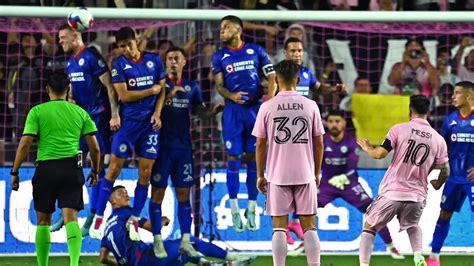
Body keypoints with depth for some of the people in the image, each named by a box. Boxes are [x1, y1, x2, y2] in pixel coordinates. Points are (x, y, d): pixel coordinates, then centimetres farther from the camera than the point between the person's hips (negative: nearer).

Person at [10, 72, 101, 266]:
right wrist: (95, 171, 23)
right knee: (70, 217, -6)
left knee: (43, 221, 10)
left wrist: (15, 172, 1)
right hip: (72, 168, 1)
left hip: (46, 168, -1)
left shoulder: (37, 112, 2)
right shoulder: (80, 112, 10)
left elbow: (25, 144, -5)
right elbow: (94, 147, 9)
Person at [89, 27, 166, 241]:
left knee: (145, 173, 1)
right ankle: (98, 218, -3)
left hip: (150, 122, 3)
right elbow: (124, 95, -9)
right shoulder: (119, 64, -2)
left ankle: (134, 221, 10)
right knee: (114, 168, -7)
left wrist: (157, 113, -4)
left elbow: (162, 90, 9)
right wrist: (151, 90, -6)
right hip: (128, 121, -3)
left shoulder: (154, 60, 6)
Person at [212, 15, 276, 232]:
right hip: (233, 110, 0)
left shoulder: (256, 51, 5)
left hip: (255, 108, 0)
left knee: (253, 158, 3)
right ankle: (234, 210, 3)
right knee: (233, 158, -3)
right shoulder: (220, 57, 7)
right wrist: (232, 96, -18)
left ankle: (252, 209, 11)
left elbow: (272, 77, 5)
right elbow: (219, 85, 3)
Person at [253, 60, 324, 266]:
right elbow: (318, 142, 4)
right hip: (305, 174, 1)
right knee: (309, 226, 6)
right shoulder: (310, 105, 0)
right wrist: (317, 173, 15)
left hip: (278, 175, -1)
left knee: (279, 228, 3)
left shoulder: (267, 107, -3)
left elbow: (260, 144, 0)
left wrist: (260, 175, 9)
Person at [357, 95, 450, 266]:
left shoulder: (399, 129, -6)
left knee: (369, 227, 16)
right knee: (413, 226, 31)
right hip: (418, 196, 3)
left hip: (391, 193, -3)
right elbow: (445, 170, 7)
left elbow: (380, 154, -12)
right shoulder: (438, 139, 3)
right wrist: (437, 184, 29)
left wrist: (367, 148, 10)